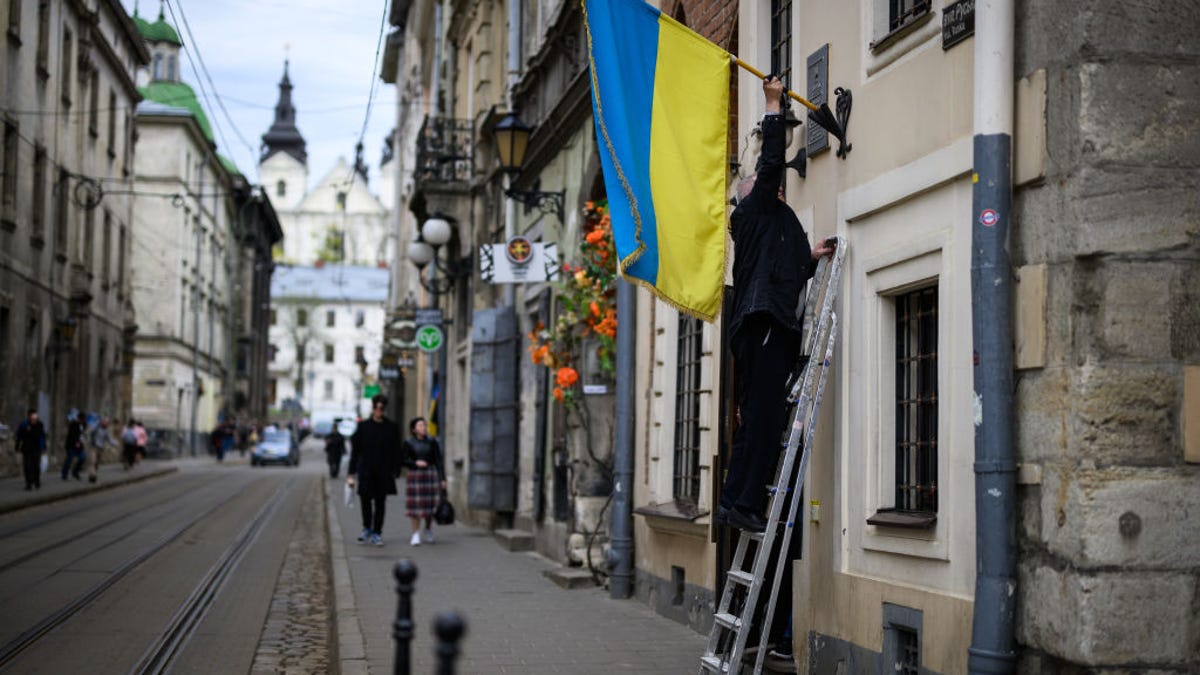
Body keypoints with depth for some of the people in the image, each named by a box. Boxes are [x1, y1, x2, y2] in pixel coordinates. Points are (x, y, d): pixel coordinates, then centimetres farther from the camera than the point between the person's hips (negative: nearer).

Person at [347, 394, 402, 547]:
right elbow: (355, 450, 5)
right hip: (366, 470, 0)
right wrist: (351, 472, 1)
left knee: (380, 502, 2)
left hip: (383, 471, 0)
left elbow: (396, 452, 6)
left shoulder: (392, 427, 5)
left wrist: (395, 471, -1)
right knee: (365, 499, -6)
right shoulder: (363, 426, 4)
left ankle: (377, 533, 9)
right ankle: (367, 528, 15)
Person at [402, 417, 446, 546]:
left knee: (430, 506, 4)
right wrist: (416, 463, -18)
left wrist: (442, 479, -2)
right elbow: (404, 461, 0)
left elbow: (439, 461, 2)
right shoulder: (408, 443, 0)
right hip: (415, 476, -1)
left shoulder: (432, 442, 2)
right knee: (415, 506, -4)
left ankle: (428, 531, 25)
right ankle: (416, 534, 2)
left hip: (430, 476, 1)